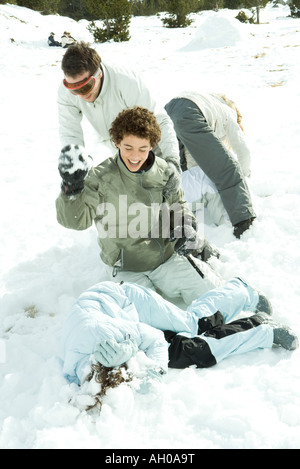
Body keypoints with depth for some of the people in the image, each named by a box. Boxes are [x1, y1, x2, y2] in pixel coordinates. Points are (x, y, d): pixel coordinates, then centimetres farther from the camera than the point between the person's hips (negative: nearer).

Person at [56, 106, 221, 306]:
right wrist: (72, 189, -35)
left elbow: (178, 205, 18)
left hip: (167, 258, 3)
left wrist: (186, 226, -2)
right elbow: (76, 219, -18)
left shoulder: (163, 171, 0)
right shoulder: (100, 178, -11)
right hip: (126, 269, -3)